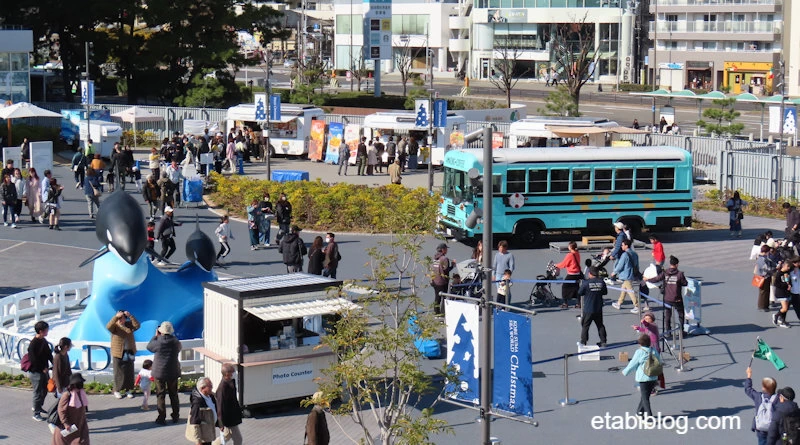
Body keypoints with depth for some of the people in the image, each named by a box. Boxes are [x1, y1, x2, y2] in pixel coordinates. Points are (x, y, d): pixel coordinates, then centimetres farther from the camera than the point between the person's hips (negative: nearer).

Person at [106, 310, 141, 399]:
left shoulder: (129, 325, 5)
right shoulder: (114, 326, -5)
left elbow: (137, 325, -12)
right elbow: (108, 327, -26)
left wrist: (130, 316, -22)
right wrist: (116, 317, -36)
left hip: (129, 353, 3)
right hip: (118, 353, -3)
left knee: (129, 371, 5)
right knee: (118, 372, 0)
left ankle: (128, 390, 15)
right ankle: (117, 391, 10)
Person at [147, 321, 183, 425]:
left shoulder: (158, 342, -15)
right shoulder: (176, 342, -8)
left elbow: (149, 346, 4)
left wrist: (156, 336, 13)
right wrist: (172, 336, 15)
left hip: (159, 372, -3)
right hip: (173, 372, 3)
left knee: (160, 395, 5)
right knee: (173, 394, 15)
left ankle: (162, 418, 4)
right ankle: (175, 416, 21)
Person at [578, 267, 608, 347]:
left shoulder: (586, 283, -15)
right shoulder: (601, 282, -5)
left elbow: (579, 293, -6)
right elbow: (605, 292, 9)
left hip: (588, 310, -4)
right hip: (598, 309, 4)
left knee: (585, 326, 7)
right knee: (600, 325, 16)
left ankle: (583, 342, 7)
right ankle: (603, 341, 18)